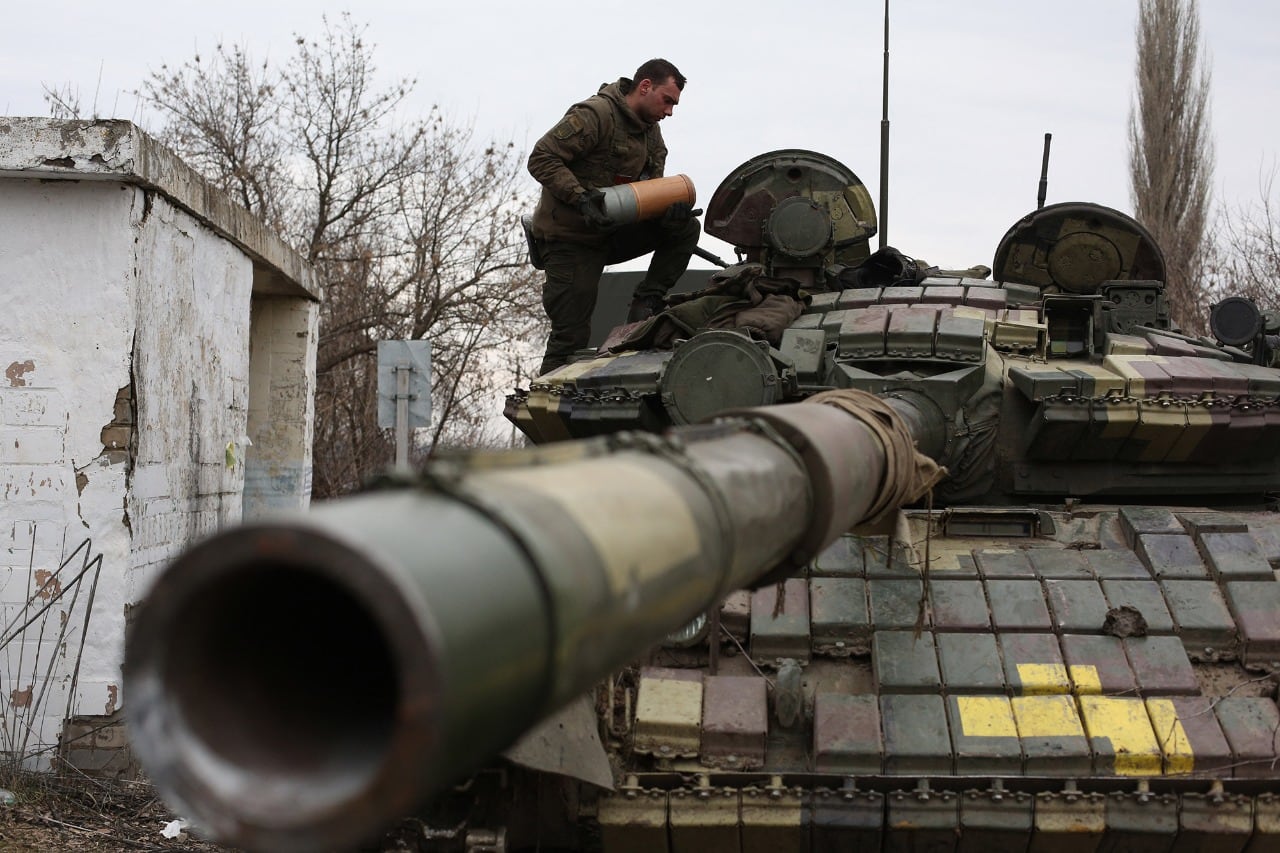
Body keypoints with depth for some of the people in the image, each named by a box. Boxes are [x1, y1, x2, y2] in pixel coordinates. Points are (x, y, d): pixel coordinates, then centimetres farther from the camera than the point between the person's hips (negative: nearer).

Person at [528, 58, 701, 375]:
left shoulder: (651, 131, 10)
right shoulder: (595, 115, -17)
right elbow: (541, 159, -20)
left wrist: (672, 206, -12)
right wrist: (580, 197, -30)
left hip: (611, 230, 8)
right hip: (570, 238, -7)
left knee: (685, 228, -5)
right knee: (571, 336, -9)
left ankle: (646, 303, -3)